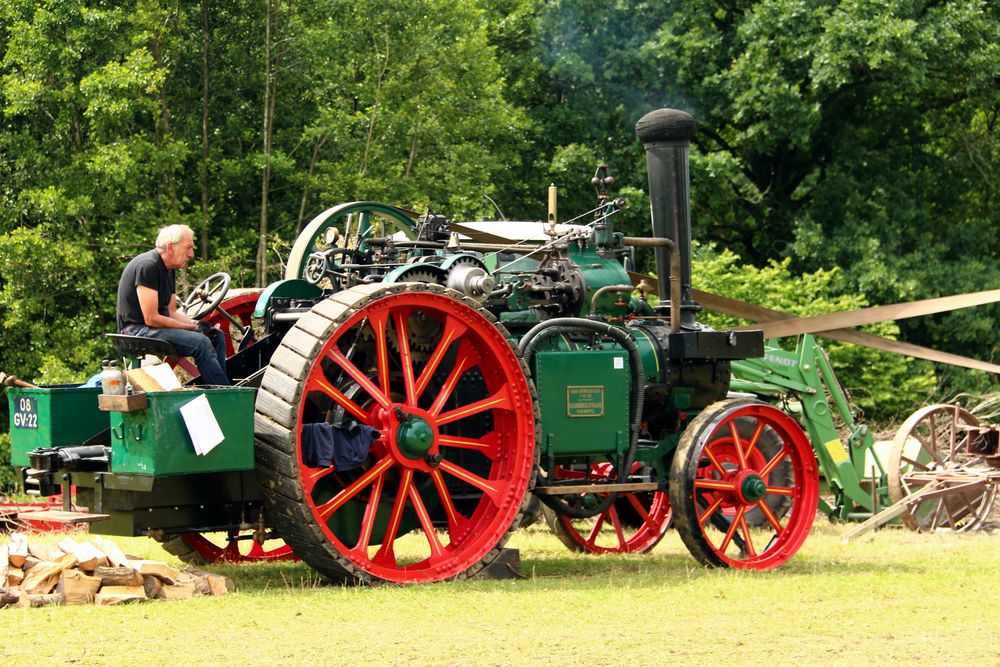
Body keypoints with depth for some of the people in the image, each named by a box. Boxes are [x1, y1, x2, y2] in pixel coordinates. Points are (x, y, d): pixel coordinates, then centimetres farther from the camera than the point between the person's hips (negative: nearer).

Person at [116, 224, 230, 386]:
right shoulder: (147, 266, -18)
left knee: (216, 337, 3)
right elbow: (151, 319, -22)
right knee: (201, 342, -25)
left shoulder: (169, 269, 14)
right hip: (137, 329, -10)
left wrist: (197, 324, -4)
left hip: (155, 327, 10)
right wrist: (193, 327, -17)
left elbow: (172, 312, 15)